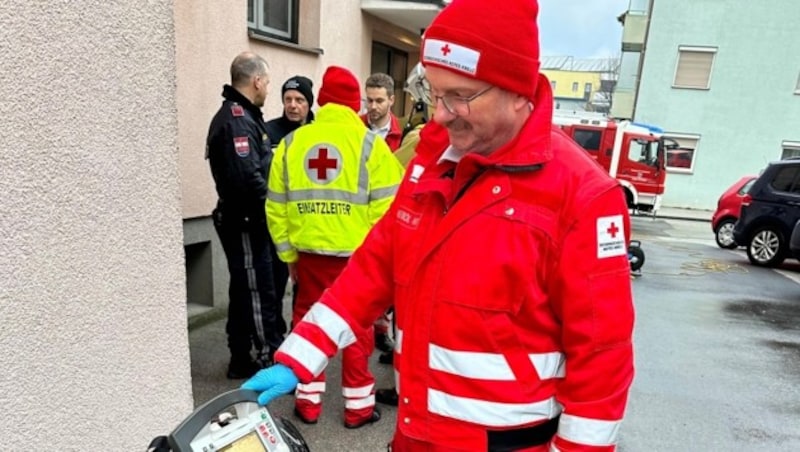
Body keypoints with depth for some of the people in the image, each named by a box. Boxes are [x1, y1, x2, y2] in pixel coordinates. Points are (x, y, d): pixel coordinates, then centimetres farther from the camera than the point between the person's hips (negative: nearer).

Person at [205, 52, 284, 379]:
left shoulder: (239, 115, 15)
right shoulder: (237, 120, -19)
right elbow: (247, 178, -28)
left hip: (244, 221, 10)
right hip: (245, 222, -10)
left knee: (244, 290, 16)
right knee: (257, 291, -1)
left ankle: (242, 360, 29)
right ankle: (270, 358, 12)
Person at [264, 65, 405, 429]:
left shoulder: (291, 143, 5)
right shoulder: (369, 143, -5)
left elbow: (276, 207, 7)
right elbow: (385, 207, -10)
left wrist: (287, 254, 14)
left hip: (309, 252, 3)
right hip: (358, 254, -2)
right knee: (357, 328, 10)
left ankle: (308, 401, 26)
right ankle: (358, 406, 20)